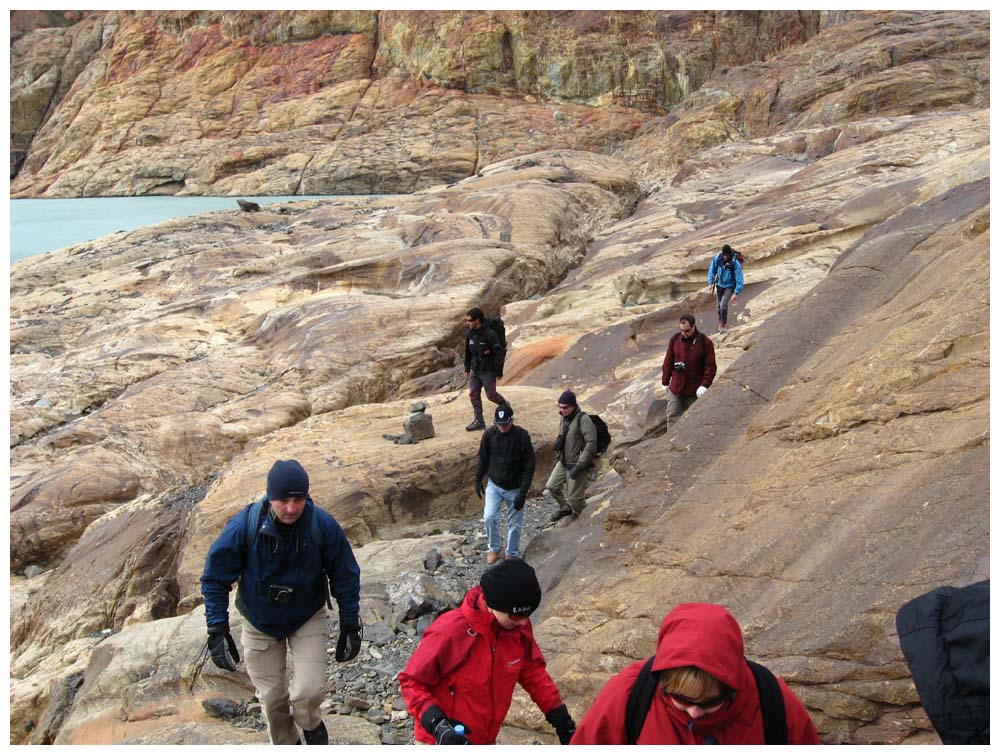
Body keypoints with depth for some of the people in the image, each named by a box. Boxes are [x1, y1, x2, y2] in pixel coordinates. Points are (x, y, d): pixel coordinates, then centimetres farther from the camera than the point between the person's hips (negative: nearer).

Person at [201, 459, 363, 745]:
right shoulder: (243, 526, -26)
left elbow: (345, 577, -9)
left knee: (309, 691, -13)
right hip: (259, 622, 1)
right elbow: (215, 578, -13)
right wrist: (217, 630, -16)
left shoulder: (324, 526, -24)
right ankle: (285, 743, 37)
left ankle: (310, 725, 23)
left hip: (308, 618, 0)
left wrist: (350, 627, -5)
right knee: (272, 697, 7)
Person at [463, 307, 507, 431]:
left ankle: (505, 405, 30)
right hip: (475, 370, 7)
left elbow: (498, 354, -17)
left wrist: (498, 372, -16)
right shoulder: (470, 334, 2)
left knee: (491, 395, 0)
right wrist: (467, 369, 16)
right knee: (473, 394, 3)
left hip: (488, 370, -6)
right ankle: (478, 421, 10)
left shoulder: (490, 334, -19)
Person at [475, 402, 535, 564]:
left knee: (515, 523, 7)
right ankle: (494, 548, 12)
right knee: (489, 517, -12)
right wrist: (478, 480, 6)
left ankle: (511, 554, 28)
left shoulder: (522, 436, -17)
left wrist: (523, 492, -17)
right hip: (494, 485, 1)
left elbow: (529, 466, -14)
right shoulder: (489, 434, -11)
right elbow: (483, 459, 5)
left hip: (515, 488, -1)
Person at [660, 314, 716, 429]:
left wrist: (704, 385, -19)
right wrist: (665, 382, 10)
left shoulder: (705, 342, -9)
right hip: (675, 388, 3)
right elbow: (668, 362, 8)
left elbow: (710, 366, -9)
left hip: (695, 390, -2)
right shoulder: (675, 339, 0)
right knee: (672, 417, 0)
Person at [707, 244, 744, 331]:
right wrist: (710, 283, -1)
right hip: (720, 285, 4)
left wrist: (736, 293, -22)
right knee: (718, 306, 11)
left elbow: (739, 279, -21)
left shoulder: (735, 263, -27)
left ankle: (723, 324, 2)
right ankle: (720, 323, 34)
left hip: (730, 286, -4)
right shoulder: (717, 258, -17)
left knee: (723, 305, -18)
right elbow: (712, 270, 1)